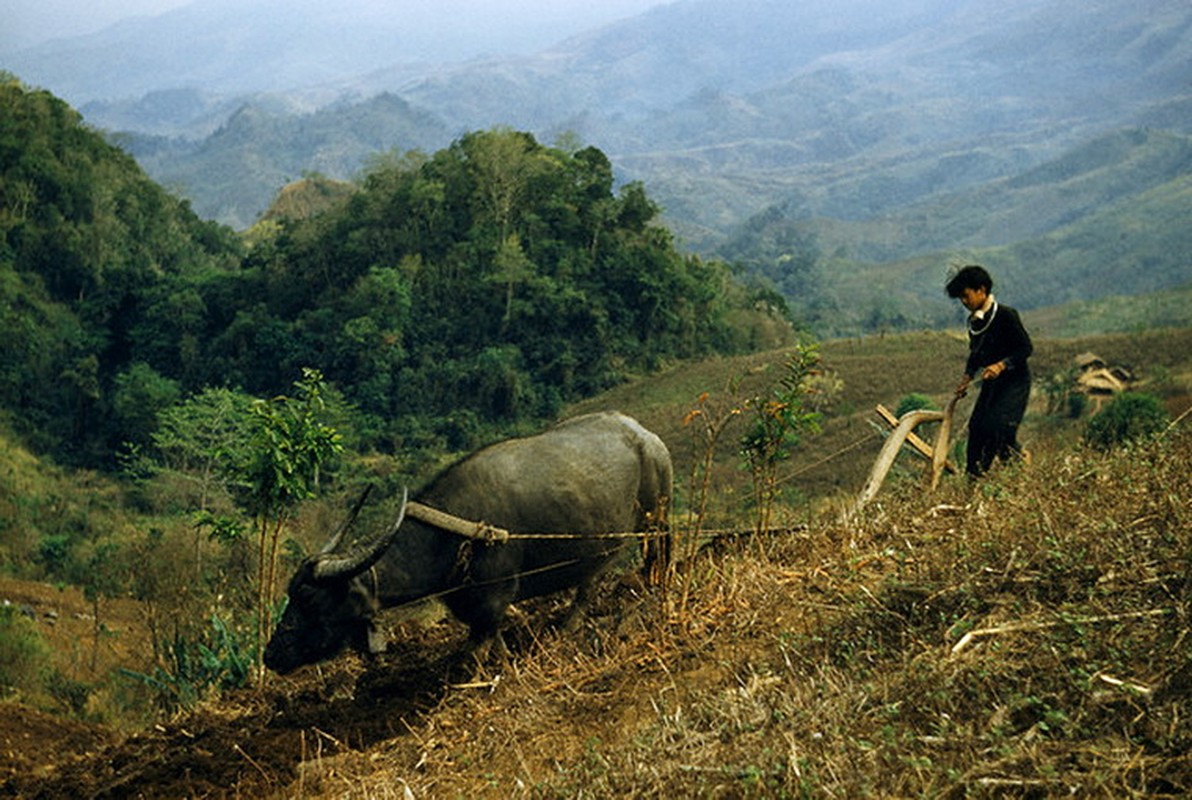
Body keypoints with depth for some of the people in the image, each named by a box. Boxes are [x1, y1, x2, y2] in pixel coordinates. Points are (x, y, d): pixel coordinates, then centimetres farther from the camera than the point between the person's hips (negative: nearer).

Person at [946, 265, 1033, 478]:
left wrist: (1002, 365, -28)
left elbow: (1026, 348, -16)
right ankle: (973, 476, 8)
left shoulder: (1006, 315, -17)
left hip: (1014, 381, -8)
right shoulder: (974, 321, 7)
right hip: (991, 382, 8)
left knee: (1000, 425, -22)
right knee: (976, 426, 2)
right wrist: (967, 377, 7)